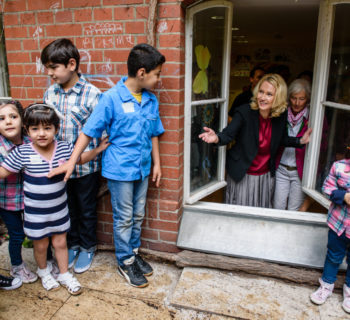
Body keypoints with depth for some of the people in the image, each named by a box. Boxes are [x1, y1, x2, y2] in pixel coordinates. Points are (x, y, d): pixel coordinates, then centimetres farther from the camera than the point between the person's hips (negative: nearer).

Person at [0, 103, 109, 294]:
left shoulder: (64, 148, -10)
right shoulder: (22, 153, -17)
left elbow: (80, 159, 8)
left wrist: (98, 149, 0)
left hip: (59, 209, 2)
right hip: (35, 212, -1)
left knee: (60, 243, 16)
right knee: (41, 245, 18)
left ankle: (64, 274, 37)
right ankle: (43, 271, 47)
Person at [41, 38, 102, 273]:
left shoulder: (93, 95, -16)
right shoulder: (50, 93, 0)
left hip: (86, 167, -4)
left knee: (86, 210, 14)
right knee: (68, 208, 20)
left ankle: (88, 248, 37)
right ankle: (73, 244, 43)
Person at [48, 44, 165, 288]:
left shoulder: (151, 100, 3)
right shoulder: (112, 98, -15)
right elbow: (89, 131, -11)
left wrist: (156, 163, 11)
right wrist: (72, 162, -12)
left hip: (142, 168, 6)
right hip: (120, 169, -5)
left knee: (138, 215, 18)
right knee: (124, 218, 8)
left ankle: (134, 252, 39)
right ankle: (125, 262, 28)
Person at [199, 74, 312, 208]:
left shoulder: (281, 116, -8)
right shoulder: (244, 112, -20)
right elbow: (228, 134, -25)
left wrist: (300, 141, -9)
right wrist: (217, 138, -46)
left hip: (266, 176, 4)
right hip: (241, 174, -4)